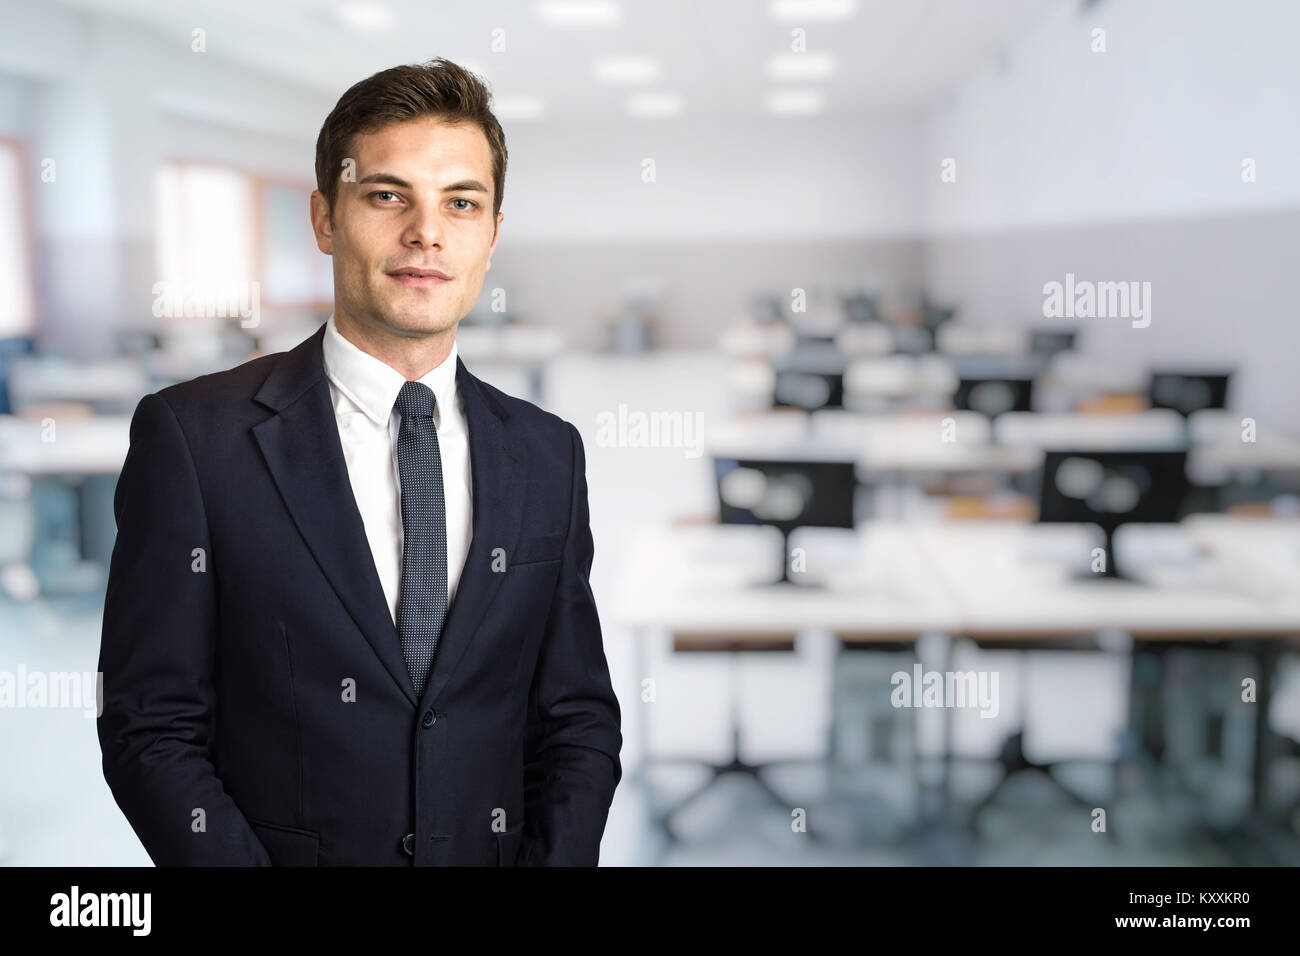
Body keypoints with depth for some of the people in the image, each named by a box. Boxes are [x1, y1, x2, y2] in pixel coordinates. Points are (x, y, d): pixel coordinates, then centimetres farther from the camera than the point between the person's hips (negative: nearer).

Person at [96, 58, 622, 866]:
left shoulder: (547, 454, 0)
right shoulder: (194, 437, -11)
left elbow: (577, 718, 3)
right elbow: (152, 730, -10)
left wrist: (557, 856, -13)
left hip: (497, 850, 3)